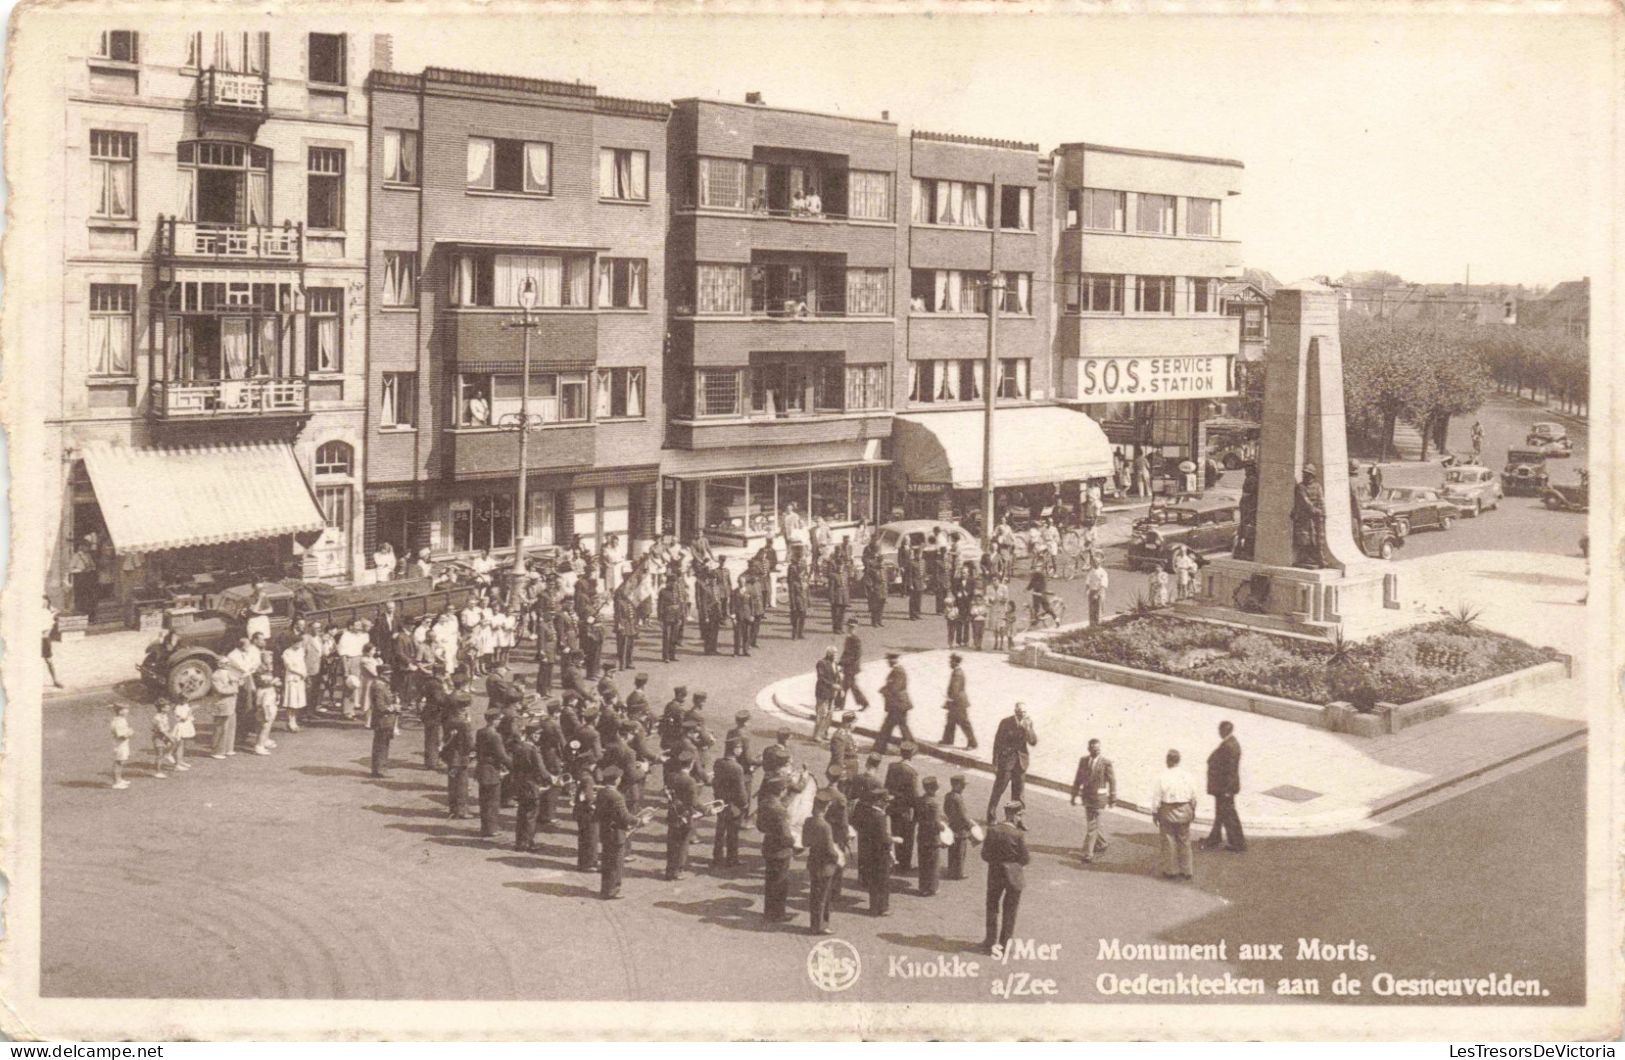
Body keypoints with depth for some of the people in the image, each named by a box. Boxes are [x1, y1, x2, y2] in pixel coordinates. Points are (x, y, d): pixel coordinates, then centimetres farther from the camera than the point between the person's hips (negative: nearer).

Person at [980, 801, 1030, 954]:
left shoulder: (992, 831, -9)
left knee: (993, 907, 18)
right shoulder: (1018, 834, -18)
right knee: (1010, 909, 14)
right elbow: (1025, 858, -14)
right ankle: (1005, 943, 19)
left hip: (995, 874, 2)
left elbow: (985, 855, -5)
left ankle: (991, 942, 20)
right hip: (1014, 876, -2)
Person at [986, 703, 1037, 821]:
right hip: (1006, 761, -4)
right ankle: (991, 817, 14)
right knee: (998, 790, 2)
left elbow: (1033, 742, -4)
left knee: (1018, 793, 11)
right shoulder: (1006, 723, -12)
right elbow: (997, 743, -7)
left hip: (1021, 762, 4)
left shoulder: (1028, 722, 0)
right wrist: (995, 764, -7)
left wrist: (1028, 729, -22)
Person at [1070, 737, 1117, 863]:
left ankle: (1088, 854, -3)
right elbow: (1078, 779, 8)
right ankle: (1101, 844, 40)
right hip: (1086, 795, 5)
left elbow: (1112, 781, -5)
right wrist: (1075, 795, 7)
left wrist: (1113, 799, -1)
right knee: (1092, 823, 18)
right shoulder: (1083, 760, 2)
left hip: (1098, 797, -5)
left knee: (1092, 825, -7)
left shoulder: (1106, 762, -11)